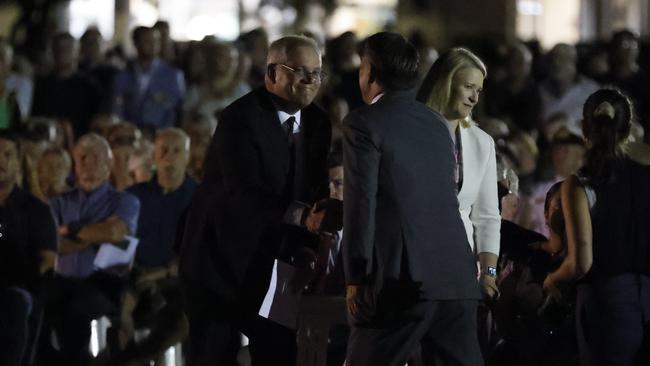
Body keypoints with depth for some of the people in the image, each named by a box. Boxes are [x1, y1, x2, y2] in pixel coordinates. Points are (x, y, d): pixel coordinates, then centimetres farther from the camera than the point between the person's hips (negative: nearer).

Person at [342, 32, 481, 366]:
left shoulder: (364, 123, -3)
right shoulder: (436, 123, 18)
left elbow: (360, 202, -9)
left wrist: (355, 278, -7)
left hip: (404, 277, -6)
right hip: (457, 277, 6)